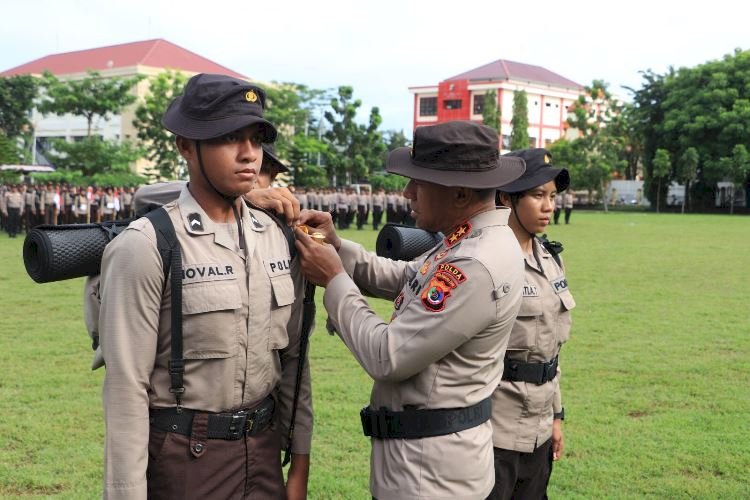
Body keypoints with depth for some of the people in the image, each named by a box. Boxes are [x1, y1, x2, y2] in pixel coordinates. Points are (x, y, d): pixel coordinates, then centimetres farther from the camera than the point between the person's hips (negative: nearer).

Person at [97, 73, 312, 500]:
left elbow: (293, 358, 7)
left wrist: (300, 463, 8)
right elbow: (127, 387, -14)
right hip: (183, 456, -5)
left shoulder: (278, 238, 3)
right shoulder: (146, 246, -14)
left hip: (264, 449, 5)